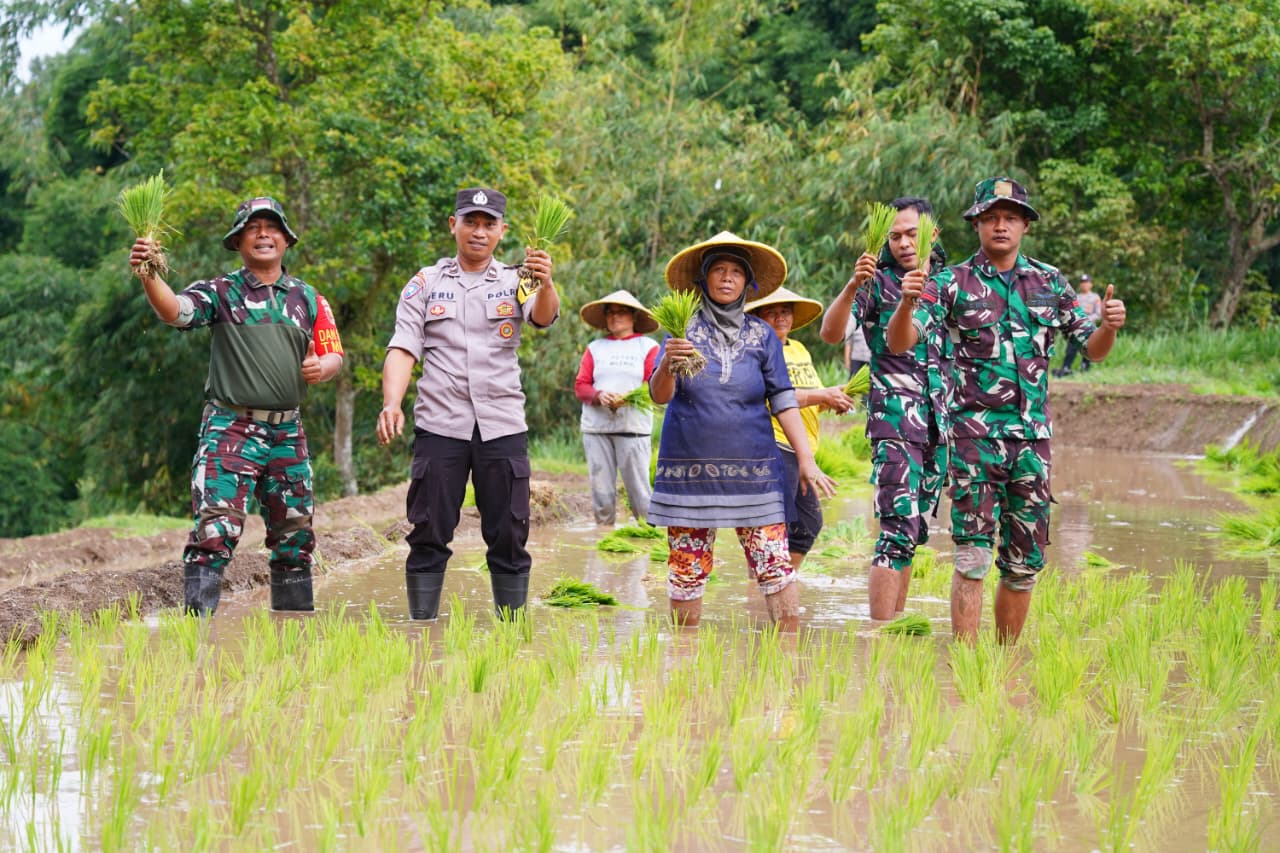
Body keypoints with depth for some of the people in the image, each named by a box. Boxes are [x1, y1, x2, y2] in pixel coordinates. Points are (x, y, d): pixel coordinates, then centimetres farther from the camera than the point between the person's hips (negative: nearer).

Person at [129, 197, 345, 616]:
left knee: (294, 534, 13)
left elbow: (334, 354, 16)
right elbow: (176, 310, -18)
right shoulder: (220, 292, 0)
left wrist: (322, 367, -9)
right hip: (231, 428, -5)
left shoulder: (307, 298, 13)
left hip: (287, 433, 5)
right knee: (215, 528, -16)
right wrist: (149, 276, -38)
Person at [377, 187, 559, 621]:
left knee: (509, 536, 1)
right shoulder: (426, 283, 10)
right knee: (428, 534, 0)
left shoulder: (514, 282, 9)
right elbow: (403, 348, 2)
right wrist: (391, 404, -15)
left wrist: (546, 285, -36)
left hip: (502, 425, 0)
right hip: (439, 423, 0)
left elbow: (543, 316, -12)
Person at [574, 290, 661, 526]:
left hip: (634, 428, -3)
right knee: (601, 490, 1)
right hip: (596, 427, 3)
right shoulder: (594, 348, 16)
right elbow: (580, 386, 9)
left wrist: (628, 398, -18)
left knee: (638, 487, -9)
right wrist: (599, 396, -12)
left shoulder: (648, 347, 8)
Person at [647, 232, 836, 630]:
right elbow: (659, 395, -6)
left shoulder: (762, 335, 8)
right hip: (690, 466, -1)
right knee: (687, 571, 1)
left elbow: (783, 401, 7)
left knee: (774, 565, -7)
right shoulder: (684, 329, 4)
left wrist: (806, 459, 0)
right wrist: (668, 365, -28)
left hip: (752, 470, 1)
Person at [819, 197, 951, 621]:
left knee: (915, 530, 10)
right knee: (899, 529, -15)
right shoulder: (878, 281, -3)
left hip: (940, 423, 6)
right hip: (894, 419, -6)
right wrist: (852, 286, -31)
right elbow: (830, 332, -17)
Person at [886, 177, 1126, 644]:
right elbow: (899, 343, -10)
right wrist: (907, 303, -31)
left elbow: (1092, 349, 13)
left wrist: (1109, 326, -9)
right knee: (973, 557, -9)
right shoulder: (953, 283, 0)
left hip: (1033, 436, 4)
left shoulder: (1050, 282, 10)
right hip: (975, 434, -4)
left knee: (1024, 563, 8)